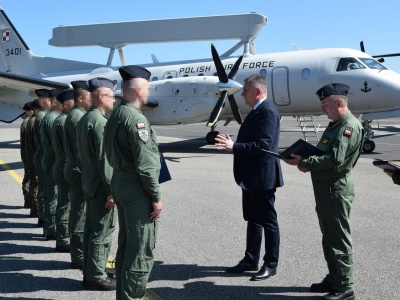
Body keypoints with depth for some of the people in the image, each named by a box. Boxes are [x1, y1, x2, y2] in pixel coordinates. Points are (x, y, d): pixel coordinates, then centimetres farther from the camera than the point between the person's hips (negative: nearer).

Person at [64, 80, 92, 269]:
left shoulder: (72, 115, 15)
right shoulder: (79, 117, -16)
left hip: (74, 170, 10)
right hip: (80, 171, -10)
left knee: (77, 213, 15)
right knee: (81, 215, -4)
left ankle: (78, 254, 25)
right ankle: (79, 257, 4)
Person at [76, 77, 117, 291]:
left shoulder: (84, 119, 12)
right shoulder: (100, 122, -19)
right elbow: (104, 159, -22)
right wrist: (112, 190, -19)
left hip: (88, 181, 10)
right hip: (101, 185, -10)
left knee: (91, 229, 15)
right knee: (102, 231, -2)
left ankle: (89, 272, 24)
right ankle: (96, 277, 6)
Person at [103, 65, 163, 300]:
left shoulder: (116, 115, 11)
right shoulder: (136, 118, -18)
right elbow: (145, 163, -22)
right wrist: (156, 196, -16)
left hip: (120, 182, 10)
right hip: (136, 187, -10)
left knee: (126, 245, 18)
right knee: (141, 250, -2)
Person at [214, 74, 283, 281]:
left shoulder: (267, 111, -18)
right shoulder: (258, 111, 14)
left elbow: (263, 145, -26)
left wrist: (234, 146, -26)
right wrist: (233, 144, 7)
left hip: (262, 178, -10)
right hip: (251, 177, 10)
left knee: (268, 221, 3)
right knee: (253, 220, 17)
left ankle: (271, 265, 14)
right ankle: (250, 260, 29)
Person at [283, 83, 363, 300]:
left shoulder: (349, 127, -16)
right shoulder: (335, 125, 16)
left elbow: (335, 160, -24)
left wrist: (303, 162, -19)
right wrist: (306, 162, 3)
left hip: (337, 190, -10)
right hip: (325, 189, 10)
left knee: (339, 239, -2)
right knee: (329, 237, 18)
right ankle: (333, 279, 30)